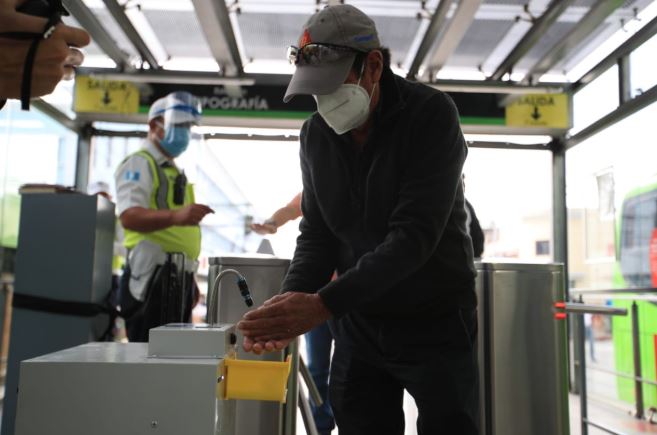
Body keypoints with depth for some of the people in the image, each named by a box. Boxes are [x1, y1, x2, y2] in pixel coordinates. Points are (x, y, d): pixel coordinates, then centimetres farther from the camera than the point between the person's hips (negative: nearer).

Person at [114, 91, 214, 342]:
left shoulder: (175, 171, 22)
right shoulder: (139, 164, -6)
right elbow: (129, 216, -23)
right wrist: (176, 216, -39)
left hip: (178, 277, 9)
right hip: (153, 274, -9)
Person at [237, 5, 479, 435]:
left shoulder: (432, 114, -18)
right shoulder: (316, 134, -2)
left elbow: (415, 234, -27)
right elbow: (317, 234, 0)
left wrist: (324, 303, -33)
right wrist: (291, 301, -19)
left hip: (435, 319, -4)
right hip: (359, 322, 5)